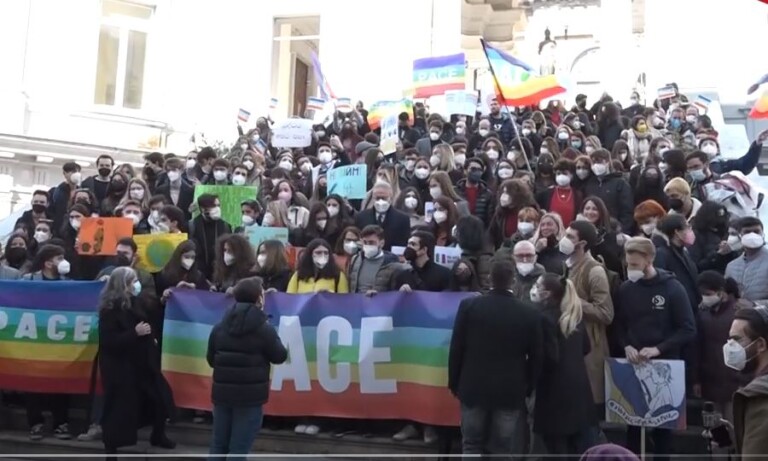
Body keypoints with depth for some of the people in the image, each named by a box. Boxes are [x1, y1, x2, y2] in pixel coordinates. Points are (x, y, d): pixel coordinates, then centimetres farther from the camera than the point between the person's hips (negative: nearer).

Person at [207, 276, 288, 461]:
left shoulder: (220, 326, 3)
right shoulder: (264, 328, -11)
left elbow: (211, 359, 10)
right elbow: (280, 356, 0)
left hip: (222, 393, 5)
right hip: (250, 396, -5)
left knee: (218, 445, 14)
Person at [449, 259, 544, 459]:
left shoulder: (469, 305, -7)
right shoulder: (530, 313, -7)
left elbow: (456, 348, -2)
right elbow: (537, 356, 0)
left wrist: (454, 383, 8)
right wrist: (527, 388, 12)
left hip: (473, 388, 1)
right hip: (511, 392, -1)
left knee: (472, 445, 13)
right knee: (505, 451, 6)